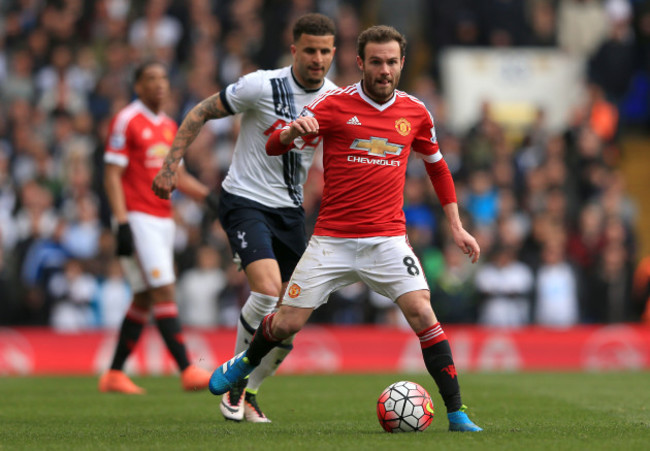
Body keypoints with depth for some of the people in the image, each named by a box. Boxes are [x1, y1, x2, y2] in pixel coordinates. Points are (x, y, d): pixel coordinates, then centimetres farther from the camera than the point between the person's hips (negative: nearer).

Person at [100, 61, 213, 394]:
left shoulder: (169, 126, 15)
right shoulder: (126, 122, -8)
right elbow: (112, 176, -11)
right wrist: (122, 224, -18)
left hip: (163, 220, 8)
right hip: (137, 218, -8)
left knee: (145, 299, 8)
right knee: (164, 291, -13)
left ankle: (114, 374, 15)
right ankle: (187, 371, -16)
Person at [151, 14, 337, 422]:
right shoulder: (261, 86, -15)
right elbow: (201, 113, -5)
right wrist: (170, 167, -10)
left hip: (291, 209, 5)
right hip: (245, 201, -5)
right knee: (268, 289, -26)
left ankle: (248, 393, 22)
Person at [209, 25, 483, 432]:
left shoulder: (416, 113, 5)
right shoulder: (335, 104, -5)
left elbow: (437, 166, 21)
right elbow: (274, 147, -5)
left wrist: (456, 227, 16)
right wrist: (292, 131, -28)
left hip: (388, 240, 1)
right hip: (332, 241, -1)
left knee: (421, 311, -18)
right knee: (287, 323, 2)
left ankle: (456, 412, -12)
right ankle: (244, 363, 35)